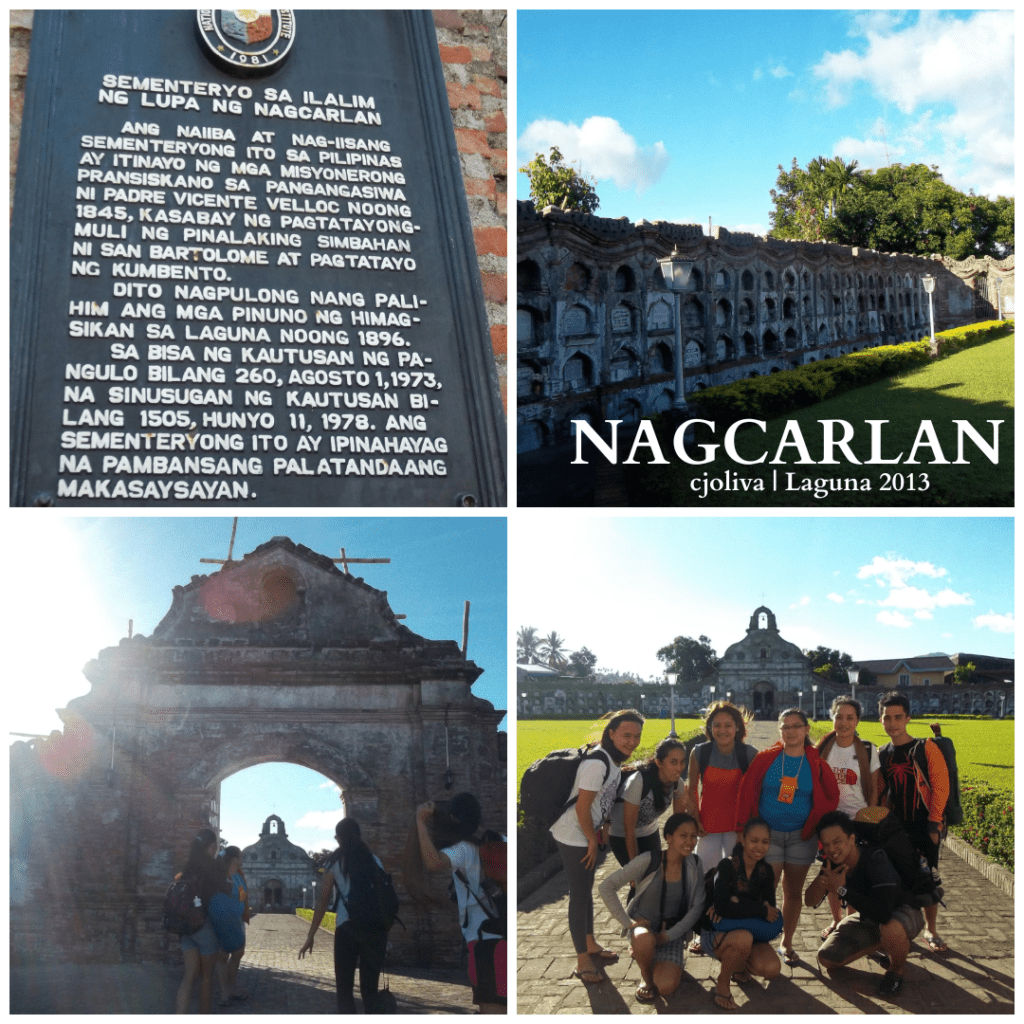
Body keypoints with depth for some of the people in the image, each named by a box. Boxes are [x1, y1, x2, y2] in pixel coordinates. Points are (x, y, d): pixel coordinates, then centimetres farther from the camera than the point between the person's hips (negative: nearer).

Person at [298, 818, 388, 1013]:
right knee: (370, 987, 11)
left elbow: (323, 900, 4)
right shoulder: (375, 861, 14)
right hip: (375, 927, 3)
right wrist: (385, 934, 17)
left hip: (347, 927, -3)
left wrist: (310, 936, 8)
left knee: (345, 988, 6)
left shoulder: (335, 862, 6)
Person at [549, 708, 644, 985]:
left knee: (586, 890, 22)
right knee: (580, 895, -1)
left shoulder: (612, 759, 5)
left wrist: (604, 827, 11)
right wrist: (593, 840, -14)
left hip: (588, 834, 10)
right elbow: (582, 807, -24)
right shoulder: (598, 762, -25)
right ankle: (583, 960, 8)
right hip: (574, 836, -10)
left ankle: (591, 946, 37)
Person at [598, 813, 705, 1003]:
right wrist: (628, 922, -19)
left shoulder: (694, 866, -7)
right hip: (643, 924, -2)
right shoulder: (649, 861, -18)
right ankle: (646, 979, -6)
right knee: (645, 940, -40)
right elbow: (606, 887, -16)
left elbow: (697, 907, -3)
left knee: (666, 987, -21)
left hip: (672, 932, 2)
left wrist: (668, 935, -13)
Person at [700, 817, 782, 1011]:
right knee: (743, 938, -38)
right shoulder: (727, 865, -16)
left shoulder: (765, 871, 0)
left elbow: (771, 911, -6)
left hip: (750, 932, 5)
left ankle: (739, 964, 12)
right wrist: (762, 910, -22)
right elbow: (722, 906, -28)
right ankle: (723, 983, -10)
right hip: (716, 934, -5)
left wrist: (738, 906, -22)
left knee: (772, 968, -23)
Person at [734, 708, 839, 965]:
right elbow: (747, 793, 0)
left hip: (801, 837, 1)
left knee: (793, 891, 10)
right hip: (768, 835, -1)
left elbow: (831, 797, 8)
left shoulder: (816, 764, 0)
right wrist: (745, 830, -2)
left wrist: (814, 825, 2)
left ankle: (787, 944, 23)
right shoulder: (765, 759, -2)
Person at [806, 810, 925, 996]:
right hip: (866, 919, 6)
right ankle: (880, 946, 16)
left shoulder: (875, 859, -33)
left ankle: (896, 969, -7)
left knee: (891, 929, -41)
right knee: (827, 959, -6)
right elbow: (810, 901, -10)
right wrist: (822, 880, -32)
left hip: (903, 913, -6)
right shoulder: (833, 863, -13)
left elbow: (884, 913, -45)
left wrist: (842, 890, -37)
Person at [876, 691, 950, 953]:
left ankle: (931, 931, 18)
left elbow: (940, 785, -8)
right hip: (895, 827, 3)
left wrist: (934, 822, -12)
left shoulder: (926, 748, -6)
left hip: (924, 826, -3)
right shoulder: (882, 755, 6)